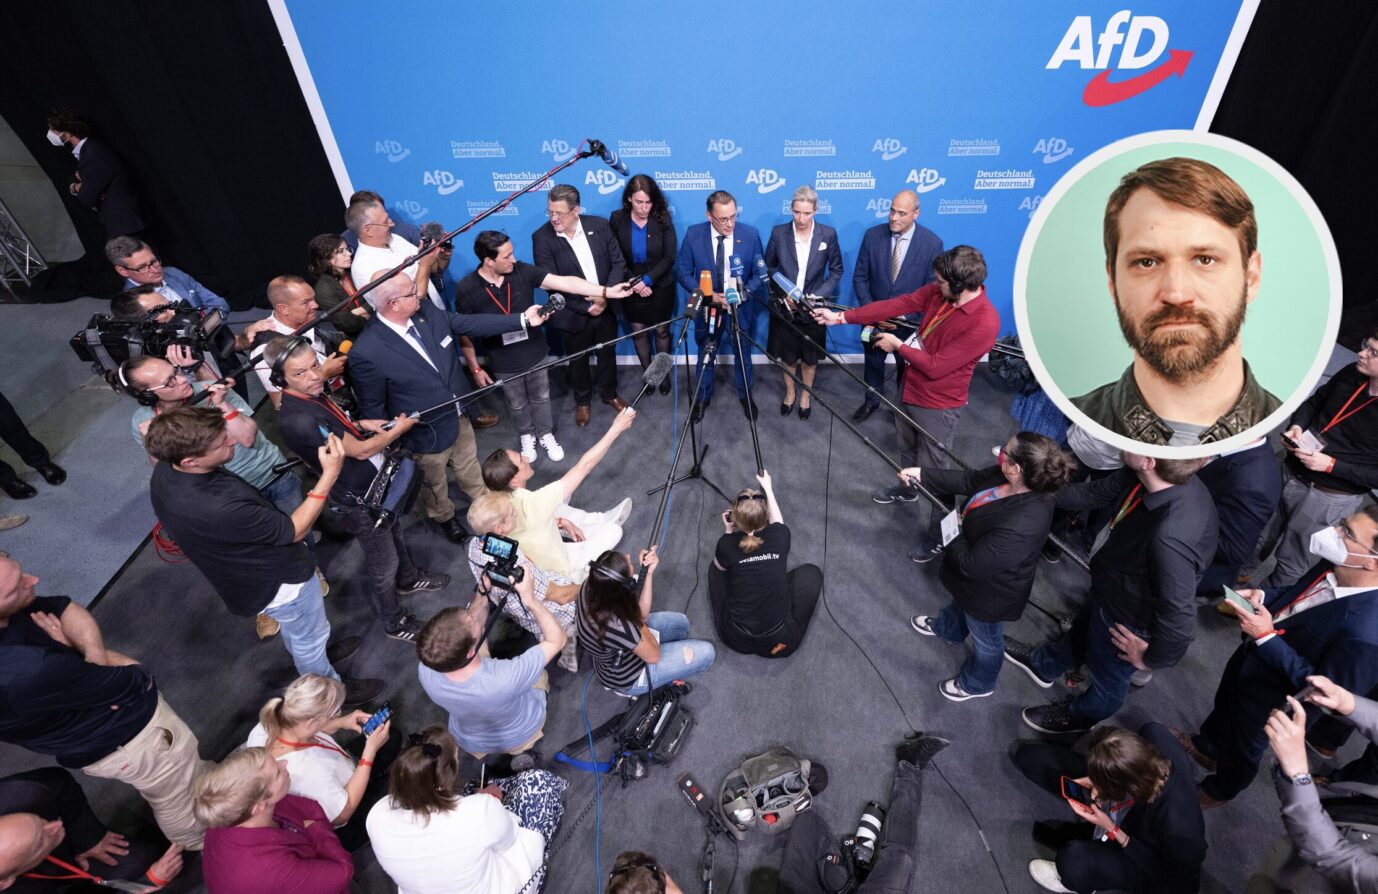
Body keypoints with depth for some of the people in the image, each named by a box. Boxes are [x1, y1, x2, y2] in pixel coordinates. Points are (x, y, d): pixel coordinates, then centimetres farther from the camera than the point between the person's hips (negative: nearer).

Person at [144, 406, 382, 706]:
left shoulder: (164, 472, -19)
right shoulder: (217, 509, -46)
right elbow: (295, 530, -31)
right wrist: (330, 475, -33)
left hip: (249, 574, 7)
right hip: (280, 582, -7)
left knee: (294, 629, 35)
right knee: (310, 636, 22)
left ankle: (310, 654, 63)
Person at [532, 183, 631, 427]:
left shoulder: (599, 225, -10)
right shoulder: (542, 238, -16)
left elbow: (619, 262, -7)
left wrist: (605, 295, -20)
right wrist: (586, 307, -20)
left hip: (606, 308, 2)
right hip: (574, 314, -2)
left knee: (607, 354, 20)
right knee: (578, 361, 17)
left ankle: (609, 394, 46)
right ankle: (582, 401, 43)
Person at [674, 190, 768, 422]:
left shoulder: (750, 234, -13)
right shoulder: (693, 234, -14)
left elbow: (760, 273, -7)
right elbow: (682, 272, -10)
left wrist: (742, 293, -25)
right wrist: (707, 295, -22)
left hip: (740, 308, 0)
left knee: (743, 354, 19)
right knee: (705, 356, 18)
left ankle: (746, 395, 43)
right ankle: (703, 398, 41)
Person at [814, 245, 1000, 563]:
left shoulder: (984, 323, -30)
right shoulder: (939, 291, -10)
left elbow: (935, 367, -27)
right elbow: (897, 305, -7)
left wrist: (897, 346, -15)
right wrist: (841, 317, -10)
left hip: (938, 405, -7)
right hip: (910, 388, 8)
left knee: (933, 470, 5)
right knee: (906, 447, 28)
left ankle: (939, 534, 25)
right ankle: (907, 490, 57)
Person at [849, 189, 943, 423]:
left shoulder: (932, 243, -16)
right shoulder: (873, 235, -12)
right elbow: (860, 277, -6)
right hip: (874, 317, 2)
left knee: (907, 367, 19)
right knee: (873, 362, 22)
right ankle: (872, 400, 48)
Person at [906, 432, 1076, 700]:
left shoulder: (1020, 527, -46)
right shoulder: (1012, 480, -23)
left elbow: (971, 565, -35)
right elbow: (968, 480, -5)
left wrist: (954, 532, -18)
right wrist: (922, 475, -7)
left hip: (990, 591, -7)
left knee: (985, 641, 25)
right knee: (960, 603, 39)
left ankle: (977, 684, 55)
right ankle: (947, 630, 72)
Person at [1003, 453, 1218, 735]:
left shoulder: (1172, 538, -46)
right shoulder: (1151, 478, -23)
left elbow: (1180, 622, -36)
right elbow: (1093, 493, -5)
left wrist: (1151, 658, -17)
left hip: (1125, 621, -6)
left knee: (1108, 675, 27)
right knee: (1081, 630, 34)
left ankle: (1080, 717, 59)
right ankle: (1042, 664, 65)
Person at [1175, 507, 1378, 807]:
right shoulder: (1337, 565, -21)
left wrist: (1266, 638, -32)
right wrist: (1263, 596, -14)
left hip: (1270, 697, -6)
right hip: (1252, 654, 6)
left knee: (1242, 746, 25)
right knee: (1224, 702, 35)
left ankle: (1218, 790, 57)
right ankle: (1207, 746, 67)